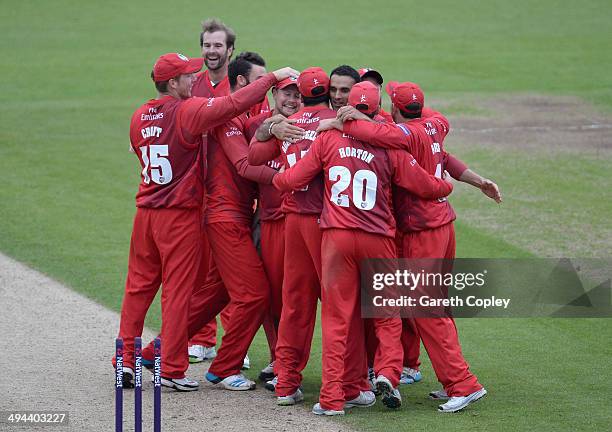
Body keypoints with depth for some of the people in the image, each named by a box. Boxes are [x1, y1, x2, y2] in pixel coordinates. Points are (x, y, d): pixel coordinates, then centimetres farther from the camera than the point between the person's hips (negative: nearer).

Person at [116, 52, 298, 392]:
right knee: (177, 290, -1)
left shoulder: (139, 117, 6)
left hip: (145, 211, 6)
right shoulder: (186, 112, -14)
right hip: (180, 214, -6)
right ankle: (172, 370, 2)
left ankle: (126, 360, 14)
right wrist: (273, 78, -14)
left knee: (139, 286, 12)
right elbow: (233, 104, -21)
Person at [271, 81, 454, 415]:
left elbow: (292, 179, 1)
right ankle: (387, 372, -5)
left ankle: (332, 397, 0)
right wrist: (449, 186, 23)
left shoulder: (328, 139, -1)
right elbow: (427, 187, 1)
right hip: (378, 239, 0)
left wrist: (273, 179, 24)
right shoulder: (389, 147, -3)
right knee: (387, 313, 15)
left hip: (337, 237, 0)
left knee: (337, 317, 4)